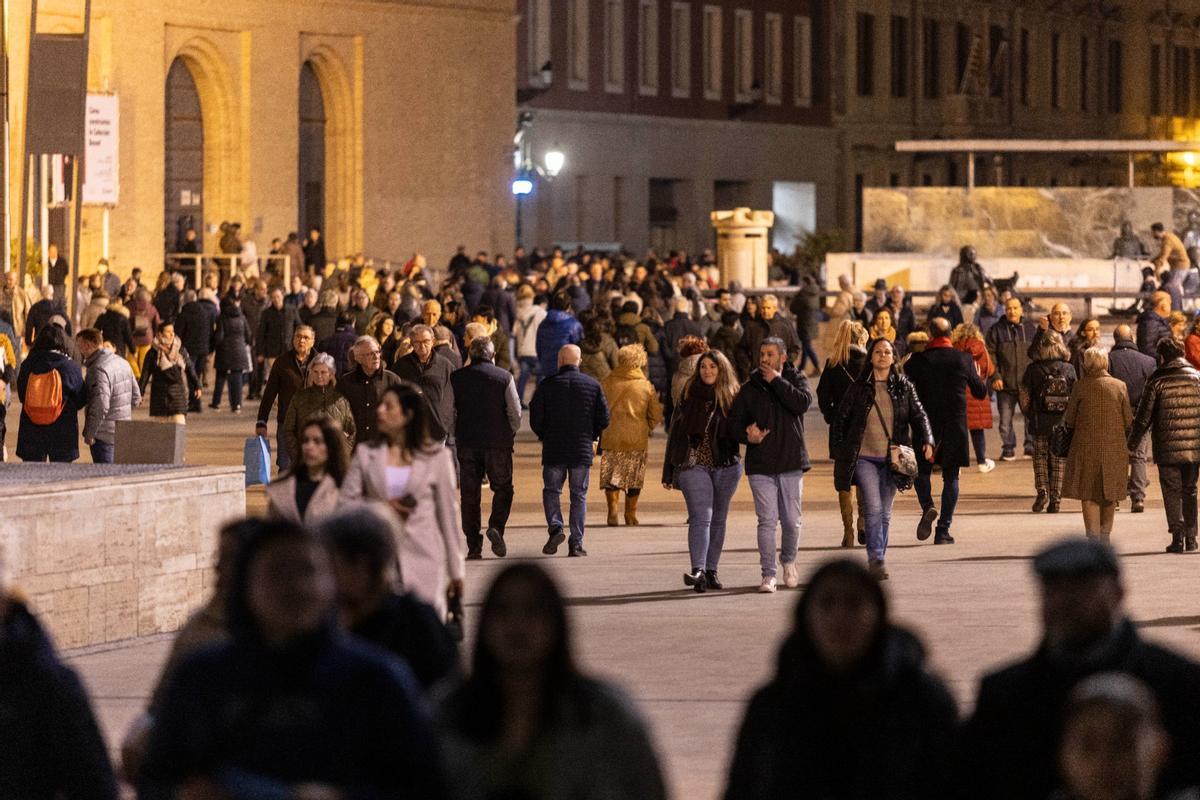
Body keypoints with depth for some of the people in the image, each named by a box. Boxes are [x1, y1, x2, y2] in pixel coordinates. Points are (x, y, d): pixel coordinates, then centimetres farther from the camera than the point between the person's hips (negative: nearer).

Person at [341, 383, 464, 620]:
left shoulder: (437, 456, 4)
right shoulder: (366, 453, 8)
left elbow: (448, 514, 7)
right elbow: (345, 502, 6)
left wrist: (456, 571, 8)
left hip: (423, 556, -1)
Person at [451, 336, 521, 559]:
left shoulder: (456, 378, 2)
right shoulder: (504, 377, -2)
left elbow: (449, 411, 3)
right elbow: (515, 412, -3)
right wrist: (510, 435, 12)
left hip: (466, 443, 2)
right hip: (498, 443, -2)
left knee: (470, 493, 6)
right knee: (502, 488, 11)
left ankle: (474, 545, 4)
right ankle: (496, 527, -14)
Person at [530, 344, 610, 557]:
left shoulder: (547, 384, -3)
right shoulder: (593, 385, 1)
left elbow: (535, 418, -3)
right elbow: (603, 419, 1)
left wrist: (544, 436, 14)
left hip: (553, 450, -1)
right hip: (582, 451, 1)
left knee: (551, 491, 10)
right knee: (579, 495, 6)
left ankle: (555, 527, -13)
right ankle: (576, 543, 3)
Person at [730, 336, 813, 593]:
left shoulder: (796, 380, 3)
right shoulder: (749, 389, 5)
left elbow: (803, 402, -17)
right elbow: (735, 421, 7)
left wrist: (776, 381, -15)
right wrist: (747, 436, -14)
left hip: (791, 463, 0)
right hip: (760, 465, 0)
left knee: (792, 521, 6)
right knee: (767, 521, -6)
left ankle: (788, 560, 33)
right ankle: (768, 574, -2)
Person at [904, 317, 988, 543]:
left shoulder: (917, 361, -6)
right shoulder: (964, 360, -2)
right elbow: (980, 393, 8)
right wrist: (978, 377, 28)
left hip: (926, 424, -1)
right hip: (955, 426, 1)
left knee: (922, 470, 16)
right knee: (951, 477, 8)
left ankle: (927, 506, -12)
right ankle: (943, 530, 3)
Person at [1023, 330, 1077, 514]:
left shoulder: (1033, 369, -6)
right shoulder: (1069, 369, -3)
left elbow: (1025, 395, -3)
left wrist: (1027, 416, 13)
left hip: (1040, 422, -1)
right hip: (1062, 423, 1)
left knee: (1040, 457, 14)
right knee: (1059, 460, 9)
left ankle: (1042, 491, -4)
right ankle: (1055, 500, 8)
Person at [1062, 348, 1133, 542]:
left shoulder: (1080, 386, -8)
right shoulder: (1119, 386, -2)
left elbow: (1069, 420, -3)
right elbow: (1128, 421, 1)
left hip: (1087, 447, -2)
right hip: (1114, 447, 2)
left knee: (1089, 496, 2)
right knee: (1110, 495, 15)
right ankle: (1105, 536, 26)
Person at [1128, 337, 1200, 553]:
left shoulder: (1157, 381, -4)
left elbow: (1144, 416, -4)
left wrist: (1132, 443, 7)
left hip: (1167, 448, -3)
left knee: (1172, 493, 2)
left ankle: (1178, 536, -8)